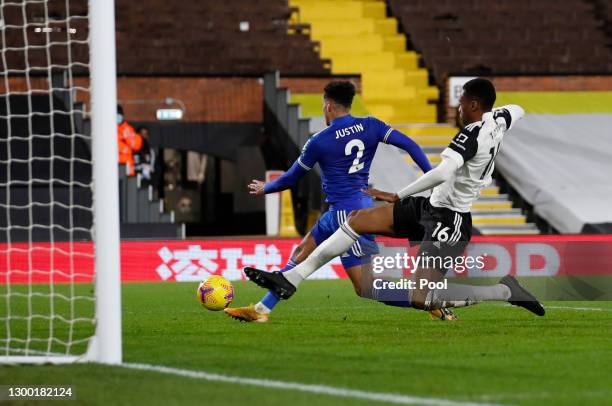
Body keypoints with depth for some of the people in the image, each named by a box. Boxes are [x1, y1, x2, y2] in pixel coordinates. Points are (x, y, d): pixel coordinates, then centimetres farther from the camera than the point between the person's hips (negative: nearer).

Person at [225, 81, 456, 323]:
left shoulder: (319, 142, -9)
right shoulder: (369, 126, 3)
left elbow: (292, 177, 4)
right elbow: (408, 144, -6)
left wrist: (265, 189, 23)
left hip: (346, 213, -8)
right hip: (364, 205, 8)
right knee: (300, 254, 18)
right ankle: (261, 310, 21)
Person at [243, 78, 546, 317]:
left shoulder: (472, 134, -23)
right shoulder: (498, 121, 3)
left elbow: (442, 173, -37)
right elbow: (517, 111, 29)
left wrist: (397, 196, -31)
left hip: (448, 221, -10)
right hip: (430, 207, 10)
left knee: (421, 300, -17)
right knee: (356, 221, 5)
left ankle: (505, 291, -2)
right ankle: (291, 280, 6)